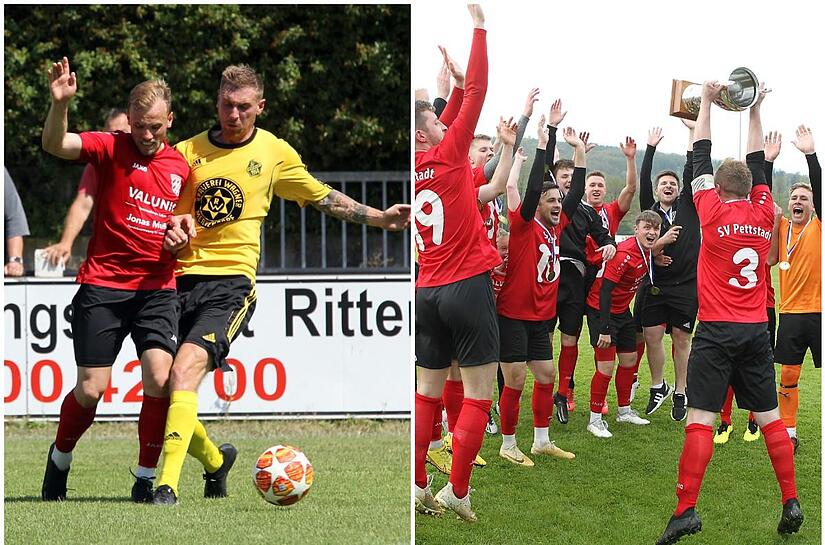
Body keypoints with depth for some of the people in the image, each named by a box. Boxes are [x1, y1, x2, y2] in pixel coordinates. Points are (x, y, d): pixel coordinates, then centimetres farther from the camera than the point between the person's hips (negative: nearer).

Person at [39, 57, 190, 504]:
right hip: (102, 285, -2)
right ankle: (60, 458, 27)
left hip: (157, 289, 2)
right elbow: (55, 145, -21)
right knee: (91, 390, -3)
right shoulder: (111, 149, -3)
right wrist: (60, 103, -39)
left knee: (160, 378, -17)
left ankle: (146, 479, -2)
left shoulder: (182, 165, 9)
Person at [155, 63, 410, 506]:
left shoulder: (275, 153, 9)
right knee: (159, 389, 1)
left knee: (186, 366, -27)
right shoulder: (187, 152, 10)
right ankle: (215, 460, 32)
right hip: (180, 278, 3)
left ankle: (167, 487, -31)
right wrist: (170, 230, -7)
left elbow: (323, 198, 21)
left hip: (231, 281, -3)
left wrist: (380, 218, 16)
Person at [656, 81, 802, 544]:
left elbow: (701, 160, 4)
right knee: (769, 416, 11)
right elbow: (757, 166, 19)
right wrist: (754, 110, 26)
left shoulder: (714, 212, -5)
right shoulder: (763, 215, 5)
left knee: (701, 418, -10)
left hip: (717, 331, -4)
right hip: (757, 331, 4)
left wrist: (708, 102, 12)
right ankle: (791, 503, 9)